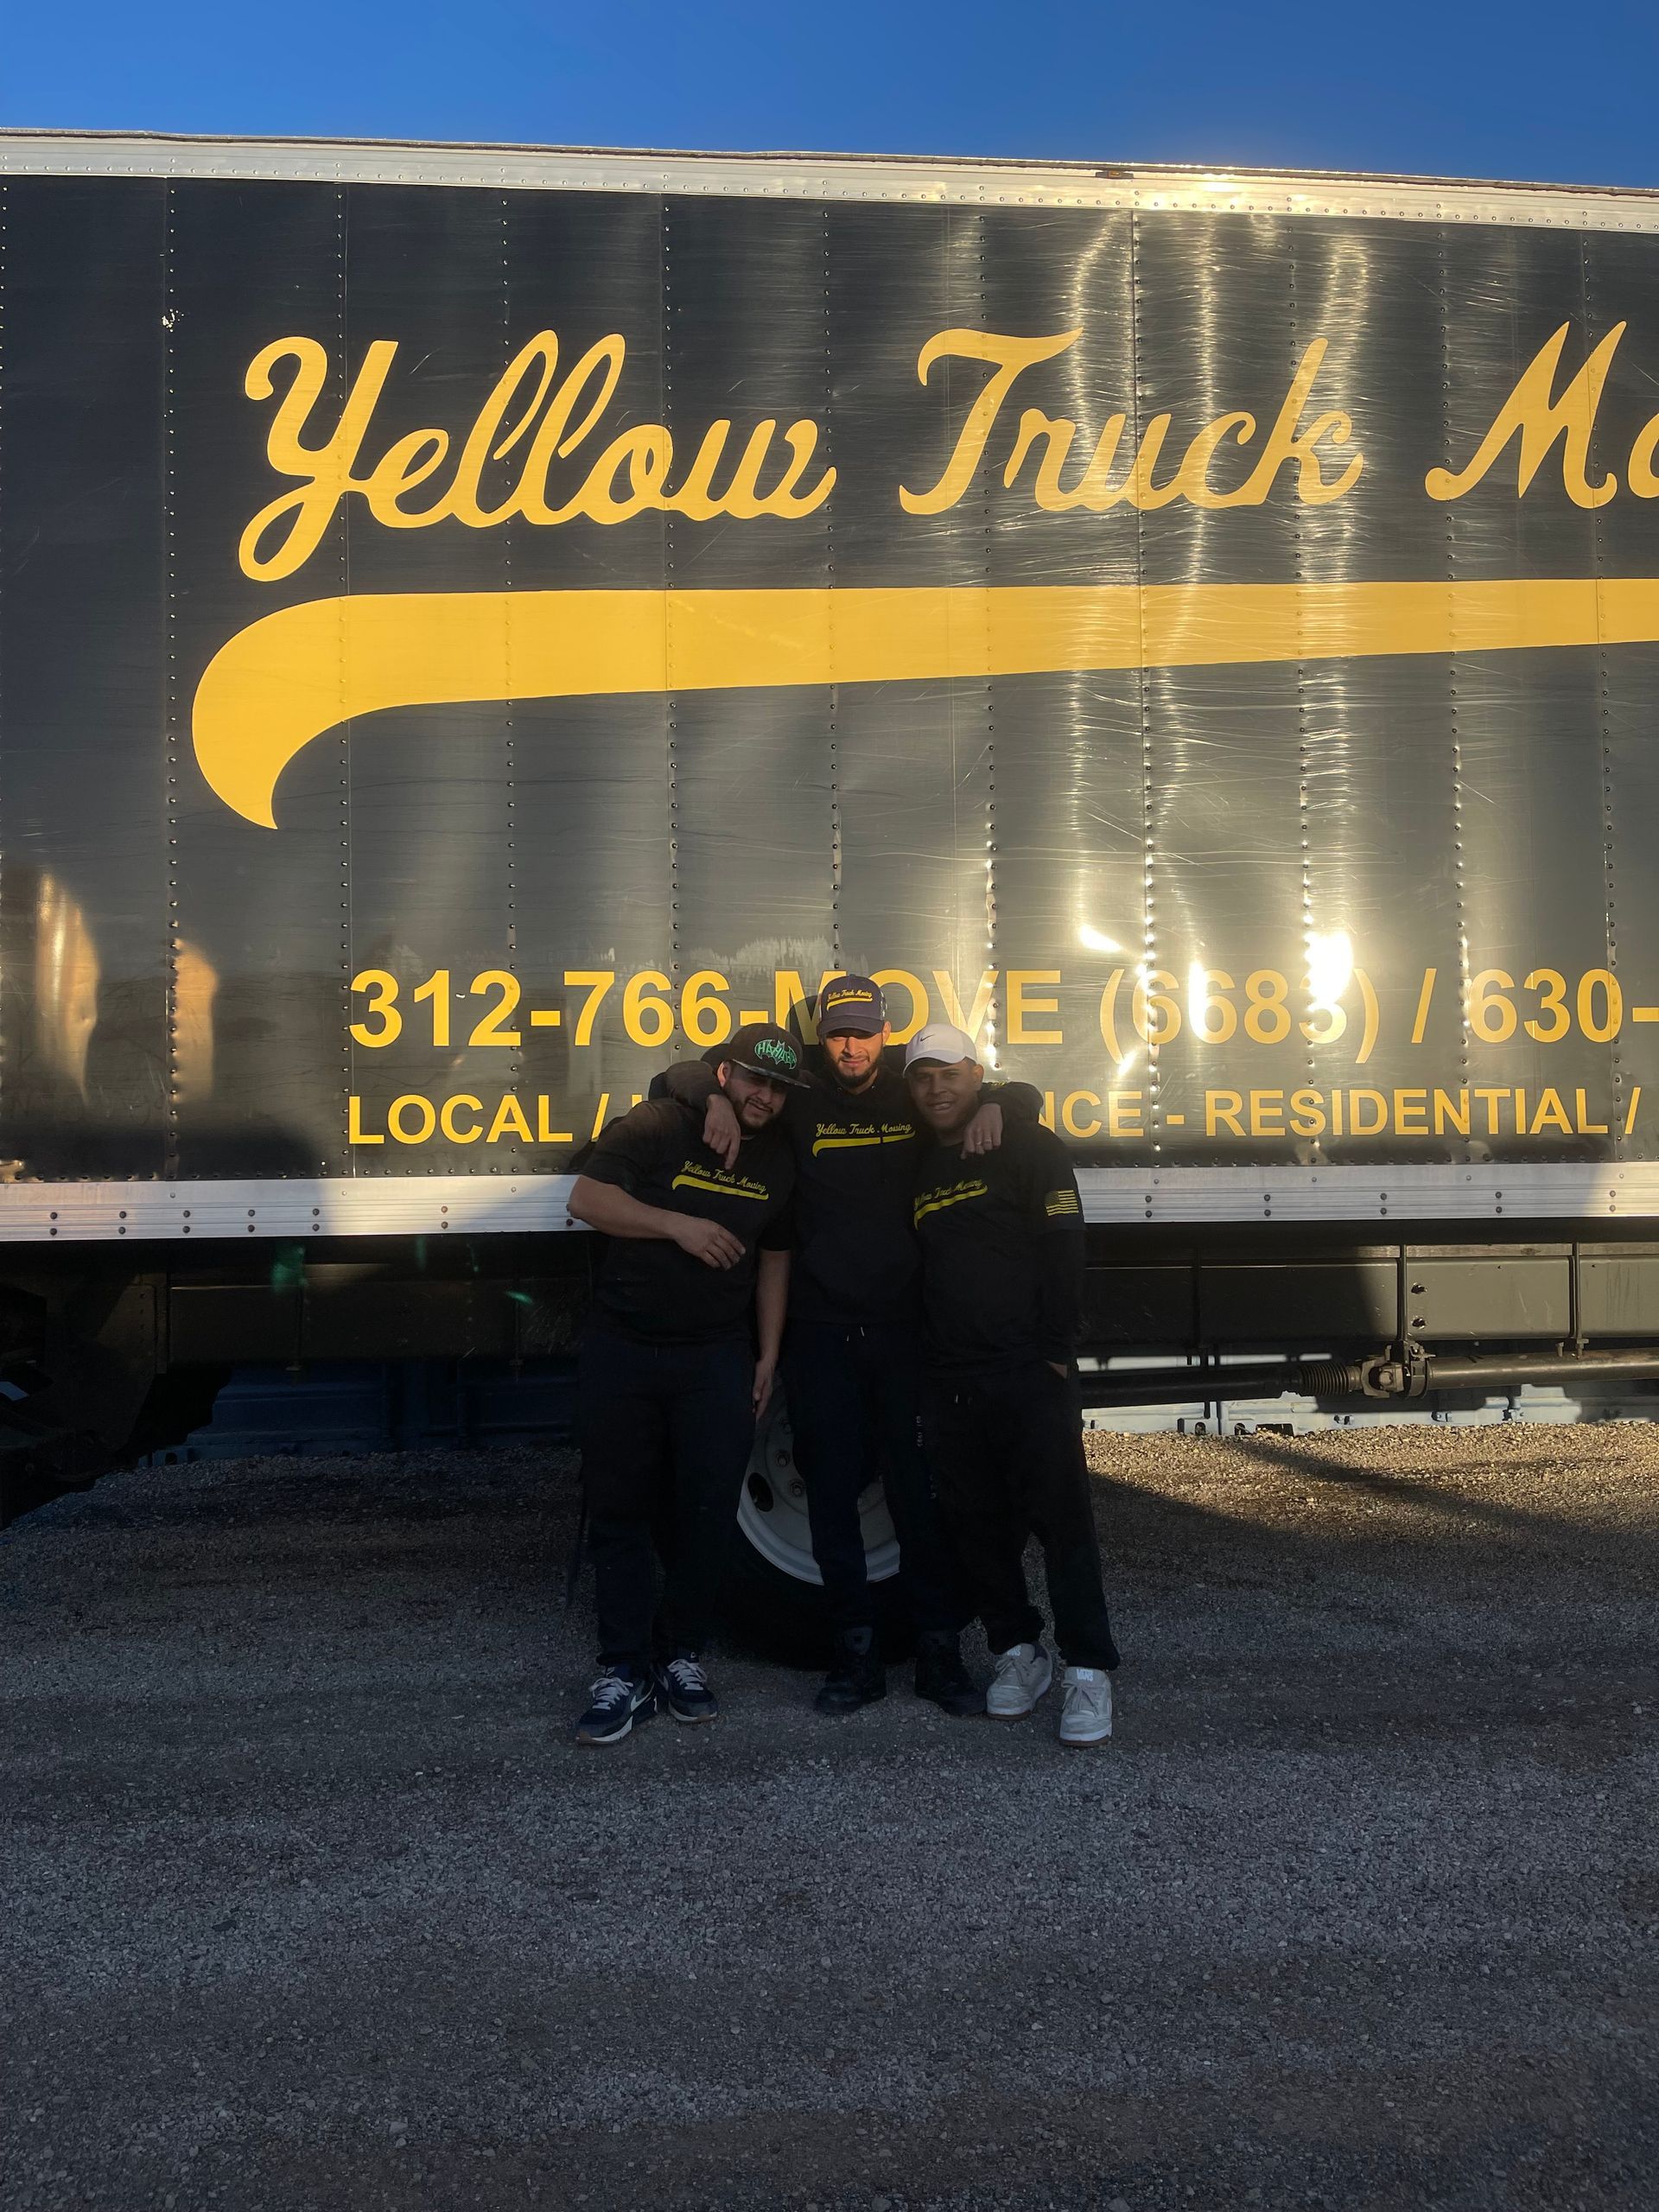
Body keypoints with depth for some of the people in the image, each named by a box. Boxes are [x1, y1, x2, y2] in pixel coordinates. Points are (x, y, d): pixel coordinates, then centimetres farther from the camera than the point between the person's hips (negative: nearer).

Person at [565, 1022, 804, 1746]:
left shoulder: (779, 1161, 8)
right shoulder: (656, 1127, -6)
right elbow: (587, 1198, -11)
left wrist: (768, 1357, 10)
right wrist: (677, 1224, -19)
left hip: (717, 1360, 3)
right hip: (622, 1352, -3)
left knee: (707, 1515, 4)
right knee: (618, 1511, 2)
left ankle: (682, 1656, 20)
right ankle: (624, 1672, 10)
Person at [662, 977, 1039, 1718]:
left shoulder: (917, 1099, 6)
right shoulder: (800, 1104, 5)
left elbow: (1025, 1095, 12)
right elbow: (683, 1075, 7)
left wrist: (992, 1107, -10)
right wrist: (717, 1097, -14)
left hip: (904, 1326, 0)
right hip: (820, 1330, 1)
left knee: (919, 1489, 0)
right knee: (832, 1491, 5)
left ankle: (939, 1652, 10)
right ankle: (856, 1652, 15)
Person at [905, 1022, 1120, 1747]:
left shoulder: (1029, 1148, -1)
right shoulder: (916, 1168, 15)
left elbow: (1063, 1252, -8)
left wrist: (1055, 1353, -14)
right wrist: (917, 1362, 7)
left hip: (1028, 1373, -5)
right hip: (948, 1380, 5)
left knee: (1061, 1516, -6)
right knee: (975, 1522, 8)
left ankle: (1088, 1668, 0)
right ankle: (1017, 1649, 22)